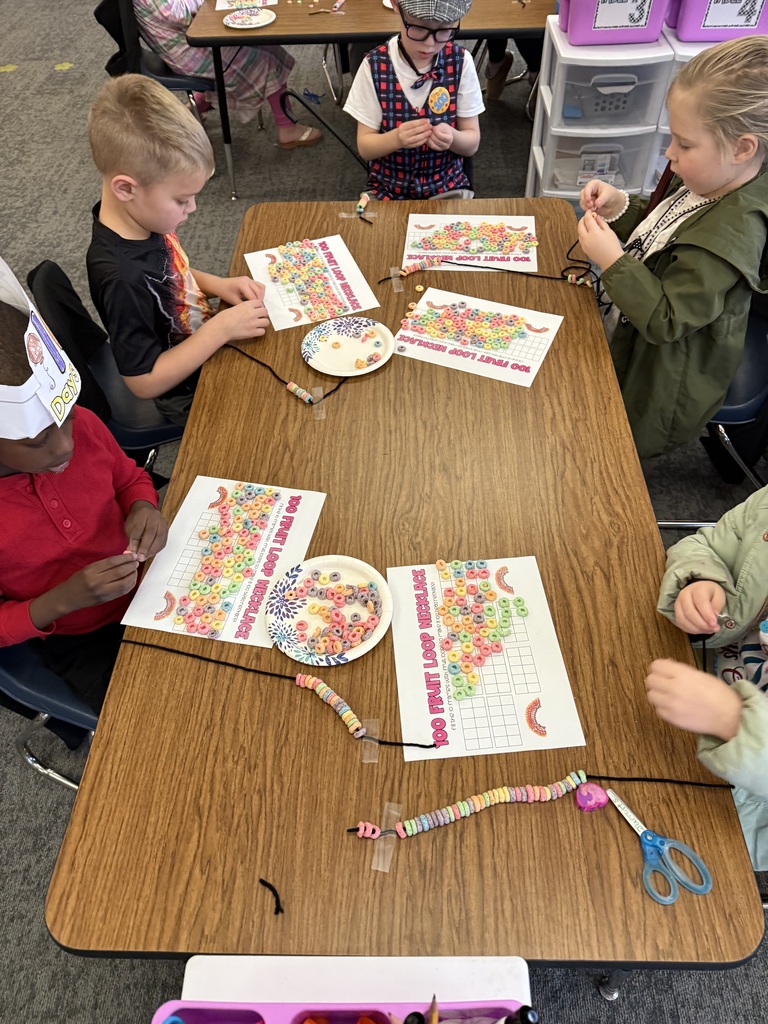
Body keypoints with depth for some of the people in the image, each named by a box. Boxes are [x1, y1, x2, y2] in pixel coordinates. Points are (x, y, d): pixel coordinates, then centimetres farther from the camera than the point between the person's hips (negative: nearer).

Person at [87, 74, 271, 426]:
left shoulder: (141, 215, -11)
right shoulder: (123, 279, -36)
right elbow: (144, 381, -28)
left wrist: (215, 284, -8)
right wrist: (222, 328, -30)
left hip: (206, 349, 8)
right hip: (190, 393, -7)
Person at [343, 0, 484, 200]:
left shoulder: (460, 62, -8)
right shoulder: (375, 65, -11)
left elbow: (472, 143, -4)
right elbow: (365, 147, -8)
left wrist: (452, 138, -26)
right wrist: (396, 138, -28)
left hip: (446, 188, 2)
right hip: (387, 189, -2)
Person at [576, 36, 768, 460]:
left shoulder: (730, 234, -36)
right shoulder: (710, 182, -7)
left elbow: (666, 322, -32)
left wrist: (613, 261, -35)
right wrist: (621, 206, -8)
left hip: (661, 380, -9)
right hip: (636, 331, 9)